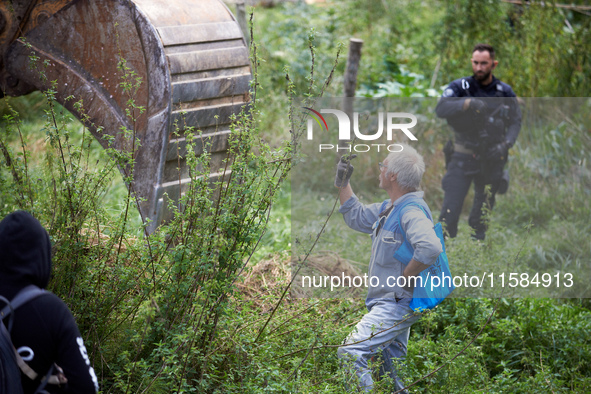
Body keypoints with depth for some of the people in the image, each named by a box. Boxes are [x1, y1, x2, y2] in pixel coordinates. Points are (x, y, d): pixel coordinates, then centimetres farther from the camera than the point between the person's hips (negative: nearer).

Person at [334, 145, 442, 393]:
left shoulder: (411, 210, -22)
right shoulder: (389, 208, 11)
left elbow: (430, 248, -39)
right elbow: (357, 217, 27)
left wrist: (405, 278, -28)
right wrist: (343, 184, 19)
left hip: (398, 304, -11)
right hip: (390, 303, 11)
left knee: (350, 352, -21)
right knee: (393, 367, 20)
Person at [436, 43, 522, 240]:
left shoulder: (505, 92, 2)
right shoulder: (460, 87, -5)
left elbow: (515, 122, 7)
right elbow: (441, 109, -20)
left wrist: (506, 144, -12)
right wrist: (467, 103, -37)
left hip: (492, 159, 2)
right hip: (463, 157, -2)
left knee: (483, 212, 11)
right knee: (450, 211, -9)